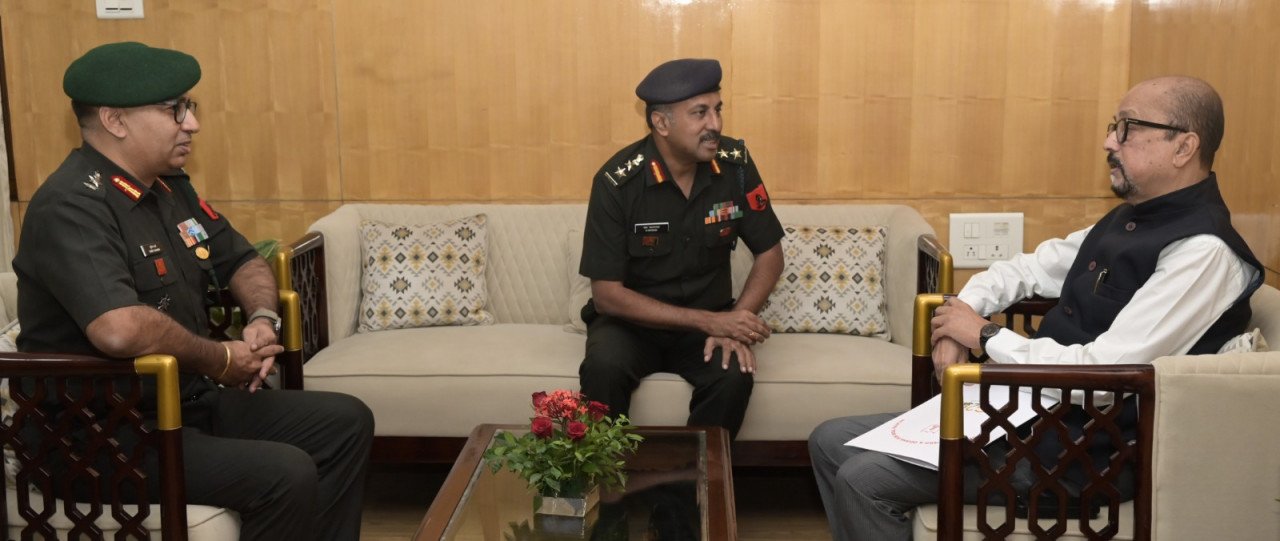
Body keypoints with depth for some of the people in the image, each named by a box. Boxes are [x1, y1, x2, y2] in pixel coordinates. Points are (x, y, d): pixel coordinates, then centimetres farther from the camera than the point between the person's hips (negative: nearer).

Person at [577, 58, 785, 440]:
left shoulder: (735, 164, -10)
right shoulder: (618, 181, -19)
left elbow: (769, 254, 1)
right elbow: (607, 294, -18)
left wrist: (734, 322, -17)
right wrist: (708, 322, -24)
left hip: (709, 318, 2)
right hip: (632, 319, -2)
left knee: (735, 375, -28)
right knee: (603, 369, -32)